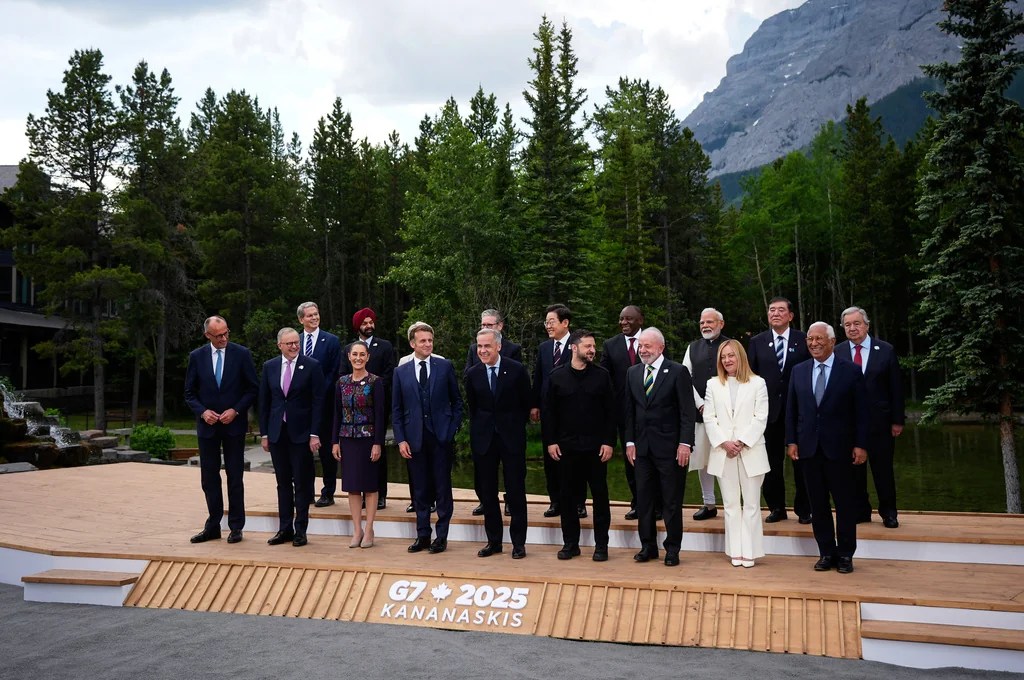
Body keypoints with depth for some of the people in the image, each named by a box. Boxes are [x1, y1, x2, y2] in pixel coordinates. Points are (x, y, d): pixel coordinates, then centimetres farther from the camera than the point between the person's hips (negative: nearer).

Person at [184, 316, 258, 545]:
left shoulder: (241, 354, -4)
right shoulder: (196, 356, 1)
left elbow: (252, 389, -1)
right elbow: (190, 393, 5)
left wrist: (236, 410, -11)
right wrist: (203, 411, -11)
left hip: (234, 424, -2)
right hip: (207, 425, 2)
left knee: (234, 476, 3)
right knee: (209, 477, 8)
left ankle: (236, 527, 11)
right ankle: (213, 526, 18)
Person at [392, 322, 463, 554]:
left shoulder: (445, 366, 2)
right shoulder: (401, 372, 6)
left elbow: (457, 401, 6)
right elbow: (396, 410, 7)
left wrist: (452, 430, -2)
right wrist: (401, 440, -1)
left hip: (441, 437, -1)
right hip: (415, 439, 2)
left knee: (443, 488, 3)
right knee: (420, 490, 9)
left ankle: (442, 536, 13)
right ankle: (423, 535, 20)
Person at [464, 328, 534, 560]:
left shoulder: (516, 370, -6)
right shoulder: (472, 374, 1)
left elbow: (527, 402, 3)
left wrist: (516, 426, 5)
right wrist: (479, 428, 9)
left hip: (512, 437, -2)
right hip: (483, 438, 3)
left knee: (516, 490, 2)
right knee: (486, 491, 7)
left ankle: (518, 542, 12)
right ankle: (493, 541, 19)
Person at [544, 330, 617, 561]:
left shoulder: (602, 376, 1)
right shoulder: (557, 377, 3)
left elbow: (611, 411, 0)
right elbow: (549, 413, 5)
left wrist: (609, 442, -7)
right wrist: (550, 441, -2)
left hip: (596, 446, -1)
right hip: (566, 447, 1)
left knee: (600, 495, 5)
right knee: (568, 495, 7)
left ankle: (601, 544, 14)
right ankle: (570, 543, 18)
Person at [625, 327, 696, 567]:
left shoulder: (678, 372, -5)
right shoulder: (633, 373, 9)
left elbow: (687, 411, -8)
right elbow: (630, 410, 12)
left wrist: (685, 443, -14)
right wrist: (630, 441, 6)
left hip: (670, 447, -5)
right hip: (642, 446, 5)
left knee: (672, 501, 4)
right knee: (643, 498, 9)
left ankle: (672, 549, 14)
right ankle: (648, 545, 20)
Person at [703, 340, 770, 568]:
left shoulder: (757, 383, 2)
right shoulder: (713, 384, 10)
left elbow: (760, 418, -4)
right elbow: (709, 418, 4)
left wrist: (741, 442, -13)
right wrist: (724, 443, -9)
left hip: (751, 452, -2)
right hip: (722, 452, 2)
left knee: (751, 504, 2)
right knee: (731, 504, 7)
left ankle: (750, 551, 8)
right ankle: (735, 551, 13)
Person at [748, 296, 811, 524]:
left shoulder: (804, 340, 1)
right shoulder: (757, 342, 5)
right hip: (769, 410, 2)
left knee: (801, 462, 6)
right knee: (772, 462, 7)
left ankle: (804, 510, 18)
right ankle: (776, 508, 19)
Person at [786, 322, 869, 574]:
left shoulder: (851, 371, -3)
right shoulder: (798, 371, 7)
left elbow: (861, 411, -3)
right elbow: (791, 409, 9)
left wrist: (860, 445, -7)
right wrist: (791, 441, 2)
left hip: (839, 447, -3)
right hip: (808, 448, 3)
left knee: (845, 502, 5)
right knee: (818, 503, 8)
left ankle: (845, 554, 16)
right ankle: (826, 552, 18)